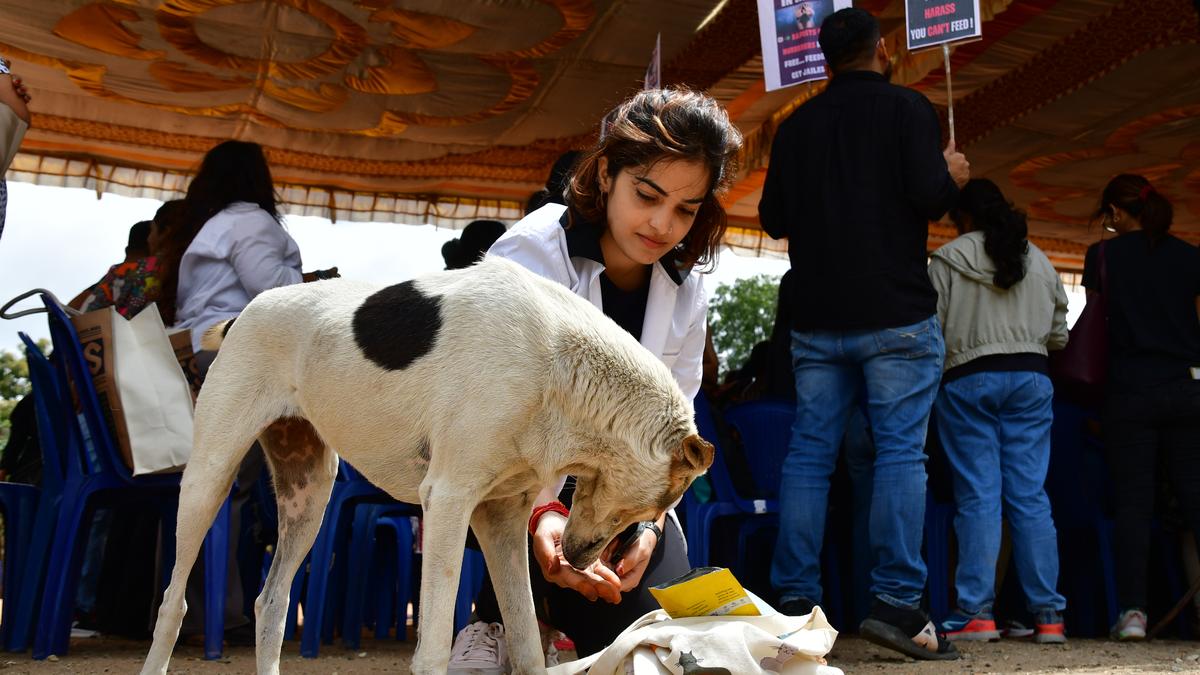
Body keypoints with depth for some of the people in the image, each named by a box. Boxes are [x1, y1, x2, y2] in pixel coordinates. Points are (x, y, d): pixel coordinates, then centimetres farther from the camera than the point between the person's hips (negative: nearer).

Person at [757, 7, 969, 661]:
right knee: (900, 453, -3)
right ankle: (896, 602, -8)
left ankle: (794, 601, 4)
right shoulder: (907, 108, -1)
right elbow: (927, 196, -13)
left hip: (816, 318, 4)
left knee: (808, 454, 4)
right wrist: (951, 174, 8)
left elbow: (773, 218, 13)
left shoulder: (797, 124, 12)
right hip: (896, 314, -4)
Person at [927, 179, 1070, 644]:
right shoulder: (1038, 260, 12)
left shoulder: (948, 259, -1)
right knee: (1030, 495, 3)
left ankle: (977, 613, -5)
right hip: (1031, 378, 3)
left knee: (978, 496, -3)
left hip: (969, 379, -3)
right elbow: (1059, 334, 14)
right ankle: (1048, 615, 2)